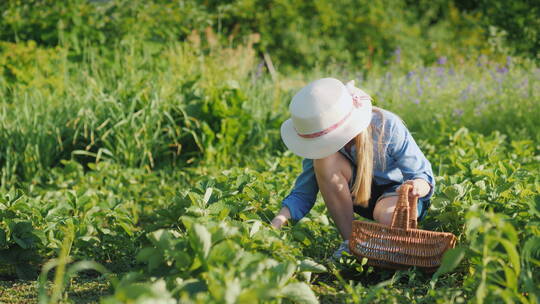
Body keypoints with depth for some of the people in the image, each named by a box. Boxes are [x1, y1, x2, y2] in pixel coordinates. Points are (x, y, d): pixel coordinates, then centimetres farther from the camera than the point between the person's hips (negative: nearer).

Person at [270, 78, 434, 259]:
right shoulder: (323, 142, -19)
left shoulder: (387, 127, -28)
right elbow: (303, 194, -14)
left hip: (397, 191, -4)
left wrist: (418, 187, -47)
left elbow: (424, 178, -22)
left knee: (387, 216, -41)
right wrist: (276, 224, -32)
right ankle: (349, 242, -17)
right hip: (360, 194, 4)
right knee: (325, 159, -27)